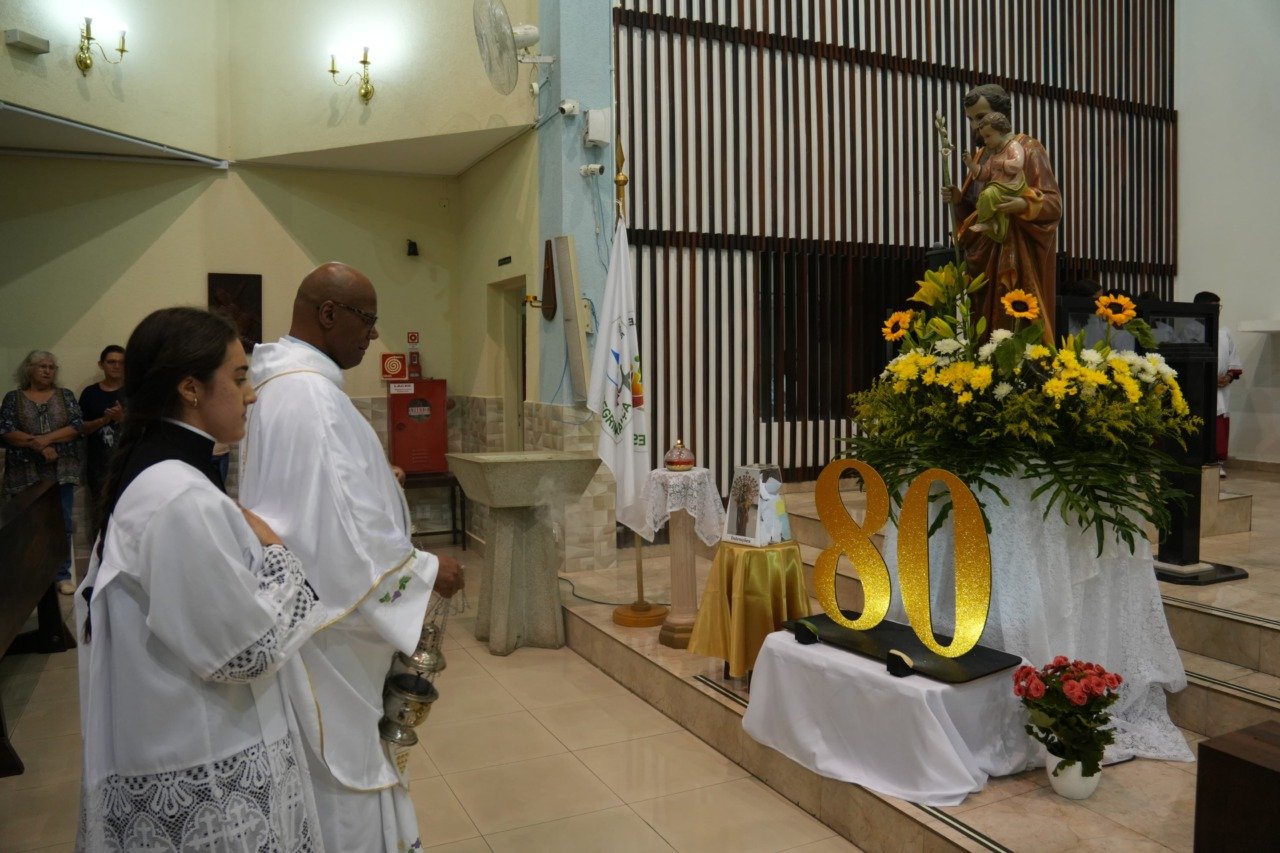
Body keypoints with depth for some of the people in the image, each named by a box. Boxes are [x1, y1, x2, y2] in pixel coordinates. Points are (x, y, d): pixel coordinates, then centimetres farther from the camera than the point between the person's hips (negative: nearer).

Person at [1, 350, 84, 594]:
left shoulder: (65, 395, 9)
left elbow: (77, 427, -2)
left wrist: (46, 438, -15)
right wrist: (39, 446, -14)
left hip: (61, 471, 1)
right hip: (26, 474, 0)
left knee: (63, 524, 1)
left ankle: (64, 574, 9)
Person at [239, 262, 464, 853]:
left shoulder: (281, 382, 8)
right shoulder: (311, 395, -25)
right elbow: (340, 529, -27)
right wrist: (425, 572, -16)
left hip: (306, 604, 10)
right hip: (324, 624, -10)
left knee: (337, 762, 22)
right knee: (343, 765, 6)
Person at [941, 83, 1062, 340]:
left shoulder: (1028, 150, -4)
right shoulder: (981, 156, 17)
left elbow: (1053, 203, -10)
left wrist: (1023, 205, -31)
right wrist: (959, 199, 1)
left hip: (1018, 257, -7)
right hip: (984, 256, 7)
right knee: (987, 327, 5)